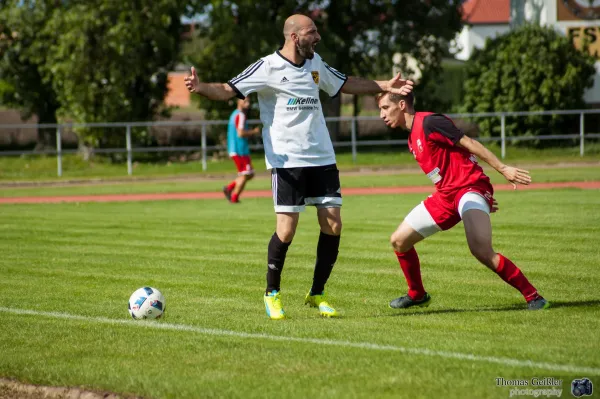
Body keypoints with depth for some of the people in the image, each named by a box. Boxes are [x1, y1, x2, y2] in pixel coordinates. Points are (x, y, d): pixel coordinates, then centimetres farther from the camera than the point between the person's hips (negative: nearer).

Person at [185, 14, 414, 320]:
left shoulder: (315, 64, 11)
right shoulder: (268, 67, -9)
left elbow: (346, 84, 28)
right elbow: (228, 90, -17)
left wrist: (385, 86, 26)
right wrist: (200, 87, -36)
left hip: (322, 157, 6)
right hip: (286, 161, -6)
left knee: (333, 225, 0)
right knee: (286, 229, -9)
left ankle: (317, 295, 15)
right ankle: (272, 294, 13)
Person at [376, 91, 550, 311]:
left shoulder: (429, 122, -13)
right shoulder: (413, 138, 16)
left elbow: (468, 143, -16)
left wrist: (503, 169, -22)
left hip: (470, 187, -10)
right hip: (446, 194, 10)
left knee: (481, 250, -29)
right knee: (399, 240, 10)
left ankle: (533, 297, -21)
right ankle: (417, 295, 30)